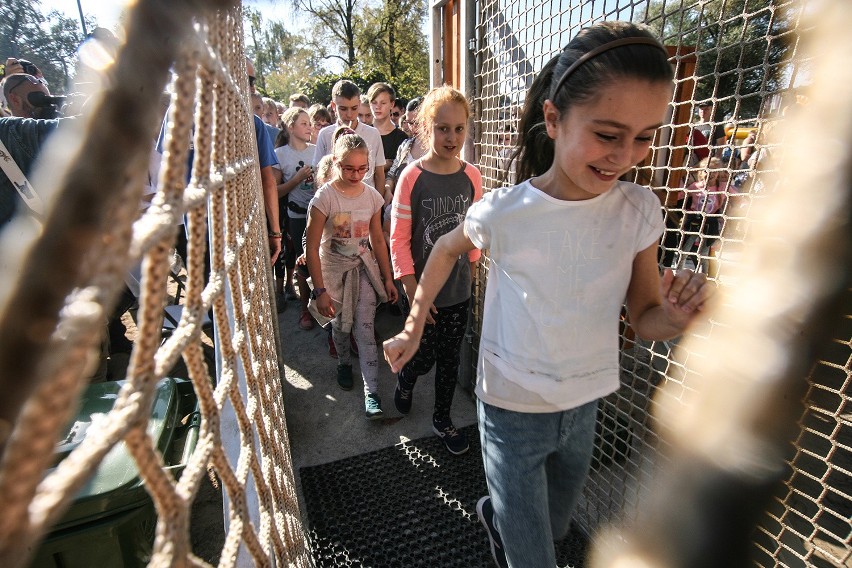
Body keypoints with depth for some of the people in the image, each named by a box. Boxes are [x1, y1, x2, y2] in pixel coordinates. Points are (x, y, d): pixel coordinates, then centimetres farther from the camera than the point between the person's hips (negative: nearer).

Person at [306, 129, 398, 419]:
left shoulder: (372, 196, -4)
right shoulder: (325, 197, -16)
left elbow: (378, 239, 4)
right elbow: (312, 248, -15)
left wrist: (388, 278, 5)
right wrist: (320, 290, -16)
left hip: (364, 268, 2)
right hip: (334, 270, -1)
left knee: (365, 330, -2)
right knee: (341, 324, 15)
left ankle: (372, 394, 4)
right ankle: (344, 363, 47)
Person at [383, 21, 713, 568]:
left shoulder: (640, 210, -13)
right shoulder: (502, 213, -21)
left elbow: (644, 318, -4)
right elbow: (448, 249, -1)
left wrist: (676, 317, -27)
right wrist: (413, 328, 0)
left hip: (585, 406, 4)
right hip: (512, 411, -4)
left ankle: (496, 514, 62)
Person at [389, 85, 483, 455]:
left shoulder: (471, 176, -2)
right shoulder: (412, 177, -13)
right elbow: (399, 238, -12)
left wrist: (472, 267, 11)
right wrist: (413, 290, -15)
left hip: (459, 288, 4)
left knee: (449, 358, 14)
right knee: (424, 357, 8)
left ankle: (442, 419, 37)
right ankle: (404, 382, 45)